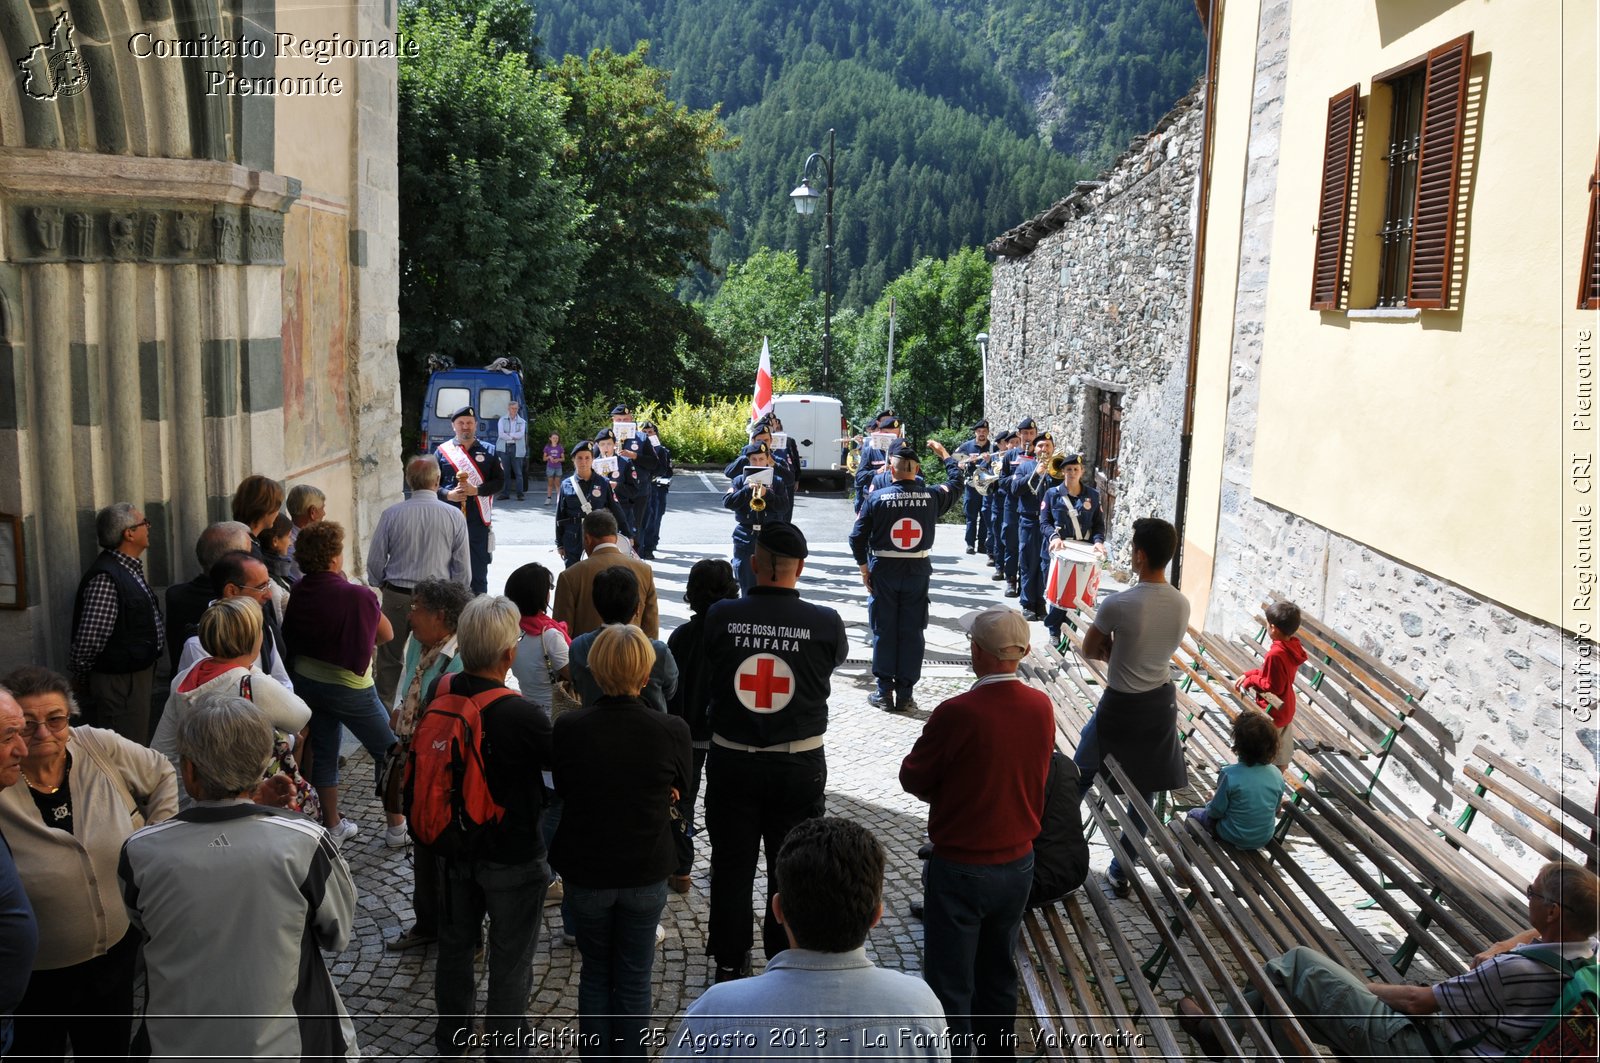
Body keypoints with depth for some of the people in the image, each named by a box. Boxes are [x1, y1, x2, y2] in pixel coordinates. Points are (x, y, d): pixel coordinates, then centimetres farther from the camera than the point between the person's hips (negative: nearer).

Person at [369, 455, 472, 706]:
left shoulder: (391, 514, -10)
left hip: (396, 597, 1)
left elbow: (375, 561, -2)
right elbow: (463, 568, -4)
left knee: (389, 658, 17)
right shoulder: (454, 516, -10)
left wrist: (382, 586, 17)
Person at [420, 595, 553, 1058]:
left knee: (455, 946, 26)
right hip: (512, 860, -6)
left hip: (453, 846, 6)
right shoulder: (522, 716, -32)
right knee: (510, 962, 14)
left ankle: (450, 1039, 45)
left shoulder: (438, 692, -13)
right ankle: (505, 1049, 31)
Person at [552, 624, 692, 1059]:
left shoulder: (568, 728, -18)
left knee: (595, 972, 21)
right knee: (634, 978, 17)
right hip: (646, 874, 0)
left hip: (585, 872, 1)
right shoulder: (672, 731, -19)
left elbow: (562, 789, -1)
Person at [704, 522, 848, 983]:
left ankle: (730, 961, 31)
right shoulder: (825, 624, -14)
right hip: (799, 766, -1)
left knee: (731, 864, 16)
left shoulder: (721, 616, -12)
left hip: (731, 762, 1)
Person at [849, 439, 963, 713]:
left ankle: (884, 692, 14)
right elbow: (956, 482, 15)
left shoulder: (876, 498, -10)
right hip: (918, 571, 1)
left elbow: (857, 537, -8)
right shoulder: (932, 496, -6)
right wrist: (943, 452, 26)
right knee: (912, 633, 8)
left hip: (883, 570, -1)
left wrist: (864, 568, 5)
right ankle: (905, 694, 12)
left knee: (885, 631, 9)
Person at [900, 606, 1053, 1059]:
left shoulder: (957, 713, -25)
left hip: (960, 868, -6)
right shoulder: (1042, 707, -6)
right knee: (999, 972, 24)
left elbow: (912, 779, -14)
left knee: (950, 984, 8)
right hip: (1018, 863, 6)